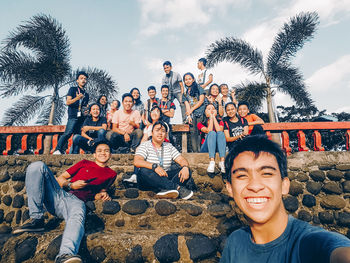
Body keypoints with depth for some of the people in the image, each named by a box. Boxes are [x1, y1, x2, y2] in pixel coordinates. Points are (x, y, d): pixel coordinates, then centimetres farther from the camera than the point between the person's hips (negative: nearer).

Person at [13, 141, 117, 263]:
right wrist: (70, 185, -2)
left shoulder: (111, 174, 20)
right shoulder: (84, 163, 21)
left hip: (77, 201, -3)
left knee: (78, 217, -40)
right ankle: (37, 219, -21)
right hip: (57, 195, 3)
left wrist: (102, 194, 1)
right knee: (37, 166, -16)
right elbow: (60, 178, 19)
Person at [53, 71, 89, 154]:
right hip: (73, 116, -5)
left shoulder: (86, 94, 25)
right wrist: (77, 98, -15)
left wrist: (86, 111, 6)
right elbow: (67, 102, 1)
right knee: (68, 132, -22)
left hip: (82, 117, 5)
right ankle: (57, 150, -21)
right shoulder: (73, 89, 11)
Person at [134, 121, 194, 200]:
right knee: (144, 171, -34)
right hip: (149, 181, -3)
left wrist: (185, 167, -18)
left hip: (166, 178, 4)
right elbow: (136, 162, -15)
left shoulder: (169, 146, 16)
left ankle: (165, 190, -42)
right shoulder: (145, 145, 3)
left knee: (186, 171, -16)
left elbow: (181, 159, 6)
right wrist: (154, 166, -31)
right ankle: (176, 187, -40)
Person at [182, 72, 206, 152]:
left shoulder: (198, 88, 9)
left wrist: (192, 109, -2)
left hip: (200, 112, -3)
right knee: (193, 132, -7)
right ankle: (195, 151, -8)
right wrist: (189, 115, -4)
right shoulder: (185, 93, 19)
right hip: (191, 114, 3)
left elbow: (201, 101, 0)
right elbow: (187, 104, 10)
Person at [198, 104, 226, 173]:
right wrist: (211, 117, 0)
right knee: (212, 133, -29)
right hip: (206, 148, -1)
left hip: (219, 147, 2)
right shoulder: (200, 124, 13)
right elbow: (208, 131, -10)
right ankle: (211, 162, -48)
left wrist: (214, 117, 0)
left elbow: (219, 130, -6)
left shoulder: (220, 122, 19)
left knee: (220, 133, -27)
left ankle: (222, 161, -45)